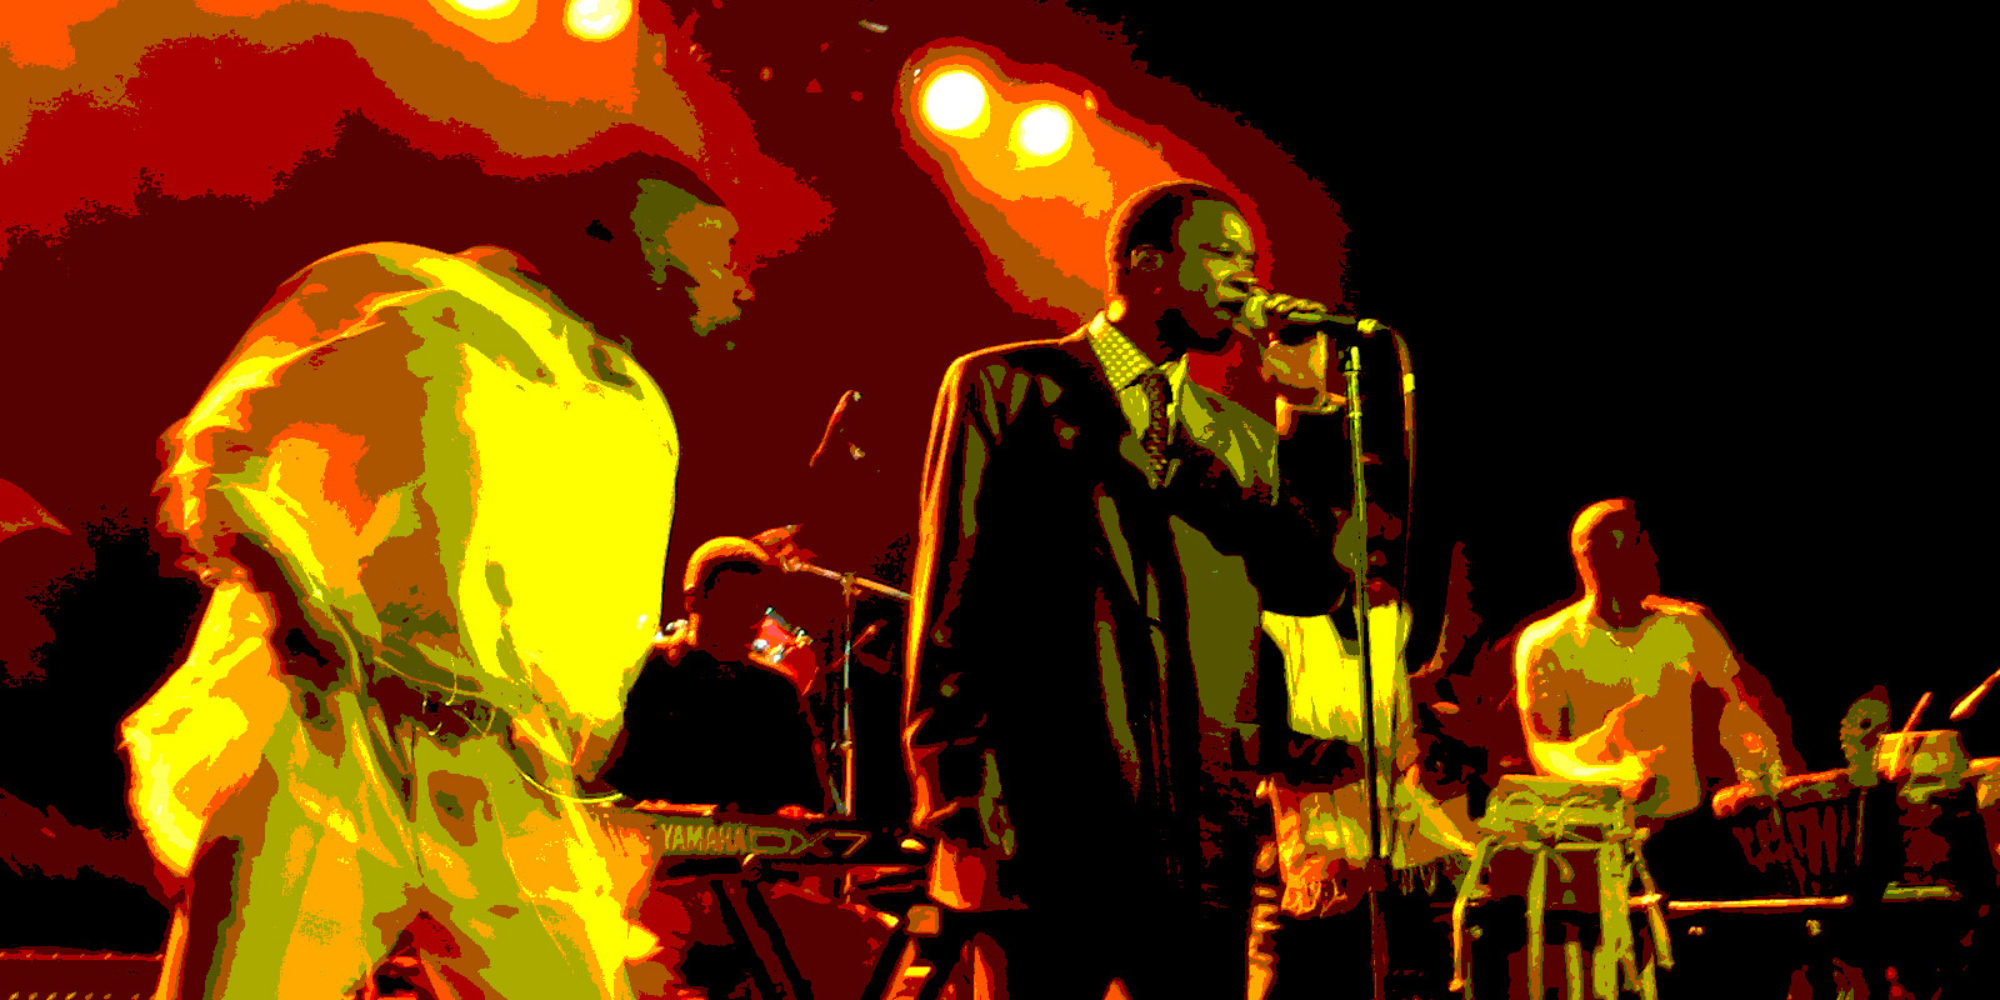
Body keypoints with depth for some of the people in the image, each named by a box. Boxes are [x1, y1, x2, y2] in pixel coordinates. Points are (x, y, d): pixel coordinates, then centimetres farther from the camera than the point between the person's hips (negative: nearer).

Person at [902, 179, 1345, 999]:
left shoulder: (1242, 438, 17)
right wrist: (961, 804, -7)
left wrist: (1311, 406, 1)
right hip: (1044, 842, -4)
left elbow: (1308, 587, 5)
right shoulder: (1005, 386, 2)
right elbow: (951, 606, -2)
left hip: (1199, 851, 5)